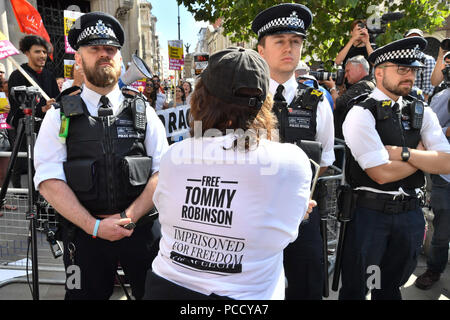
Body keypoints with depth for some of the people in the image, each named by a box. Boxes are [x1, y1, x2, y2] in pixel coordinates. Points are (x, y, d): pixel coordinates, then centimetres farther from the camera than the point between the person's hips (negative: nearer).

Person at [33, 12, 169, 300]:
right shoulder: (60, 116, 2)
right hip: (83, 234, 0)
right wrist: (94, 226, -13)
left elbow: (163, 172, -2)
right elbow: (49, 181, -4)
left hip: (140, 230, 1)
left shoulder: (143, 113, 3)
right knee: (86, 294, 13)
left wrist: (128, 217, -12)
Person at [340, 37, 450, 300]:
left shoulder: (423, 113, 6)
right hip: (369, 211, -5)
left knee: (391, 287, 23)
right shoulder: (361, 114, -12)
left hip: (411, 212, 5)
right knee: (355, 289, 11)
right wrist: (421, 153, -5)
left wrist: (402, 152, -15)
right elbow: (382, 173, -19)